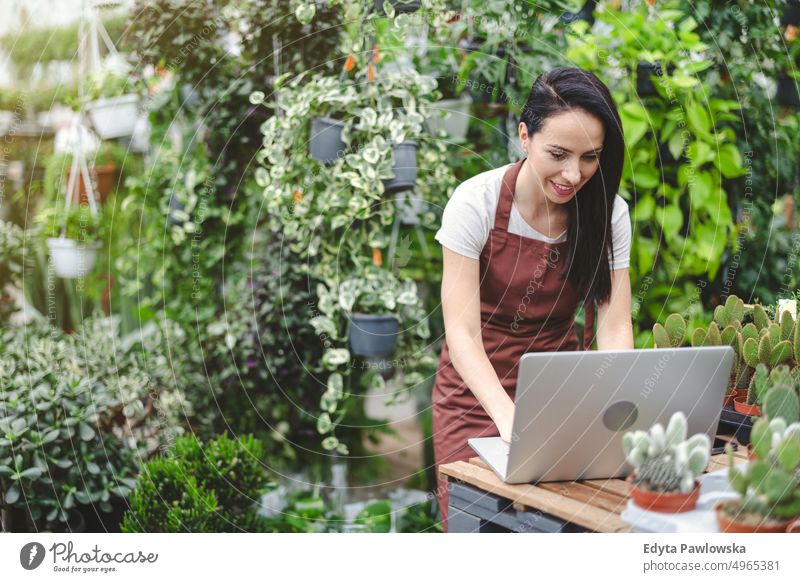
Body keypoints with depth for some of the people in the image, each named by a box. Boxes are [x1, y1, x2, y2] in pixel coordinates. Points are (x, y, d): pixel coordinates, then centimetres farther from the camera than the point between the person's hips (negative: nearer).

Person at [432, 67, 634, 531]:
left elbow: (615, 325, -11)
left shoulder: (608, 212, -6)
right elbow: (462, 331, -21)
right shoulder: (477, 202, -17)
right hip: (479, 392, -2)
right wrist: (508, 416, -37)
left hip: (561, 391, 3)